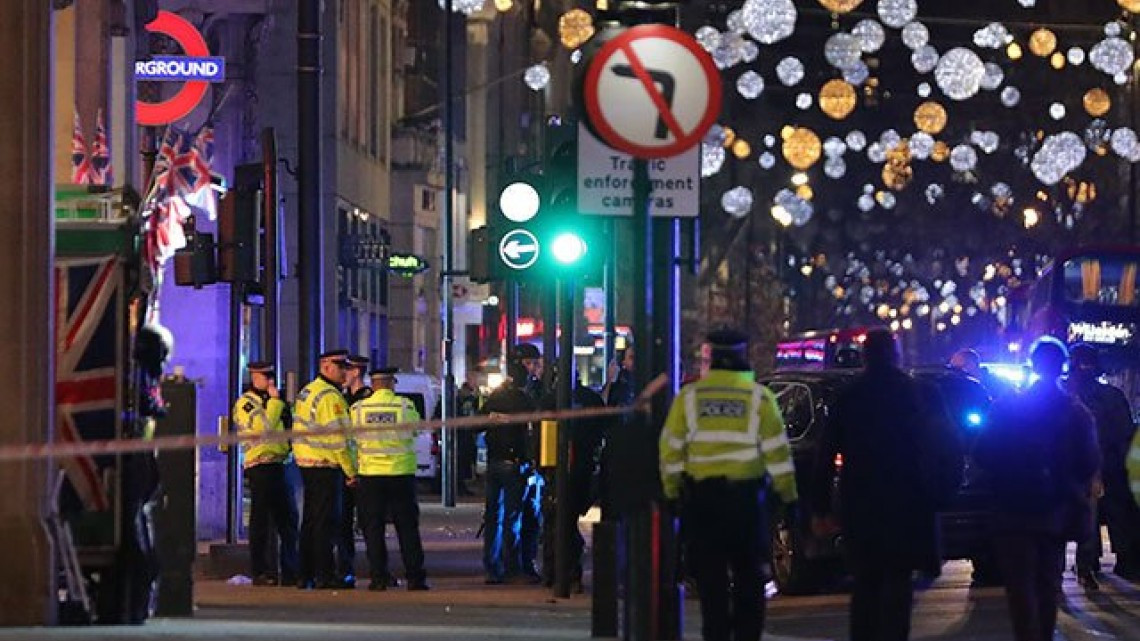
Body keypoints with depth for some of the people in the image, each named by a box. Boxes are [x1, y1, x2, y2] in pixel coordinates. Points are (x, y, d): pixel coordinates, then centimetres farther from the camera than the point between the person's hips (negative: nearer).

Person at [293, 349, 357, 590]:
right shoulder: (330, 397, -16)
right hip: (326, 466, -10)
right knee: (326, 522, -6)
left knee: (310, 520, 14)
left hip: (305, 462, 10)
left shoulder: (306, 392, 15)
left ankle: (305, 574, 16)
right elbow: (337, 437, -19)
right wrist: (351, 470, -14)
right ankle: (324, 574, -7)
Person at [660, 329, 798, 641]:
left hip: (700, 495, 1)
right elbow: (776, 449, -1)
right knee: (749, 574, 8)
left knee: (710, 575, 4)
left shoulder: (689, 396, 2)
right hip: (745, 494, -1)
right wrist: (788, 494, 5)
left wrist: (671, 490, 10)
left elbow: (671, 447, 3)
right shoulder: (759, 397, -1)